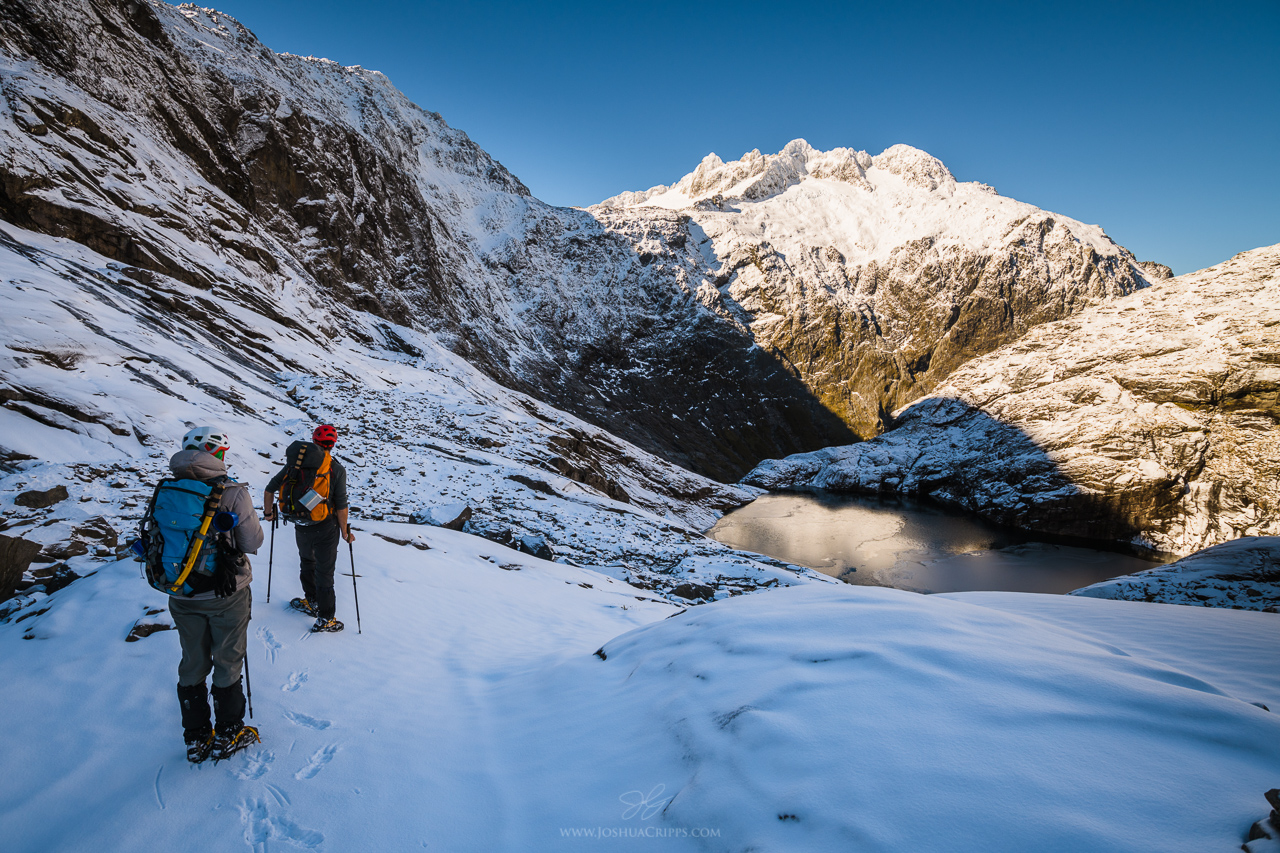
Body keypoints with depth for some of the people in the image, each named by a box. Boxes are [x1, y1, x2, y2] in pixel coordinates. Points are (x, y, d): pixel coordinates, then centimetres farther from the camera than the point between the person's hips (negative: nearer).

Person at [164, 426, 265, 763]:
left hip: (182, 595, 4)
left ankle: (196, 738, 32)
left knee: (193, 664, 19)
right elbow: (253, 543, -14)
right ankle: (227, 735, 28)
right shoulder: (232, 493, -19)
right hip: (226, 595, -4)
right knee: (227, 663, 14)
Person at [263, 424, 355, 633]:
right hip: (325, 529, -3)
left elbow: (270, 489, 2)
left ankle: (311, 602, 42)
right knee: (324, 571, 7)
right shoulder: (337, 469, -12)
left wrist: (268, 512, 19)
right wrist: (345, 531, -3)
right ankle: (325, 619, 16)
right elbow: (341, 506, -13)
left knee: (307, 563, 27)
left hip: (300, 527, 3)